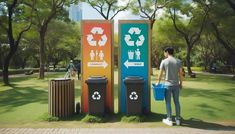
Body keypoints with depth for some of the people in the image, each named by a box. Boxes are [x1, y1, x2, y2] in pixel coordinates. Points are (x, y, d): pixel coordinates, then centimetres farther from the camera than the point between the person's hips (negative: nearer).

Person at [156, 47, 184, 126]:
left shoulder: (164, 61, -7)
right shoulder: (178, 61, 0)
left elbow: (160, 74, -3)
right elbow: (180, 74, 1)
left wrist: (158, 81, 13)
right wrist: (181, 83, 13)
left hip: (168, 85, -3)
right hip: (176, 85, 3)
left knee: (168, 102, 6)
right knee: (176, 102, 12)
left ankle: (169, 120, 11)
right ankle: (178, 119, 19)